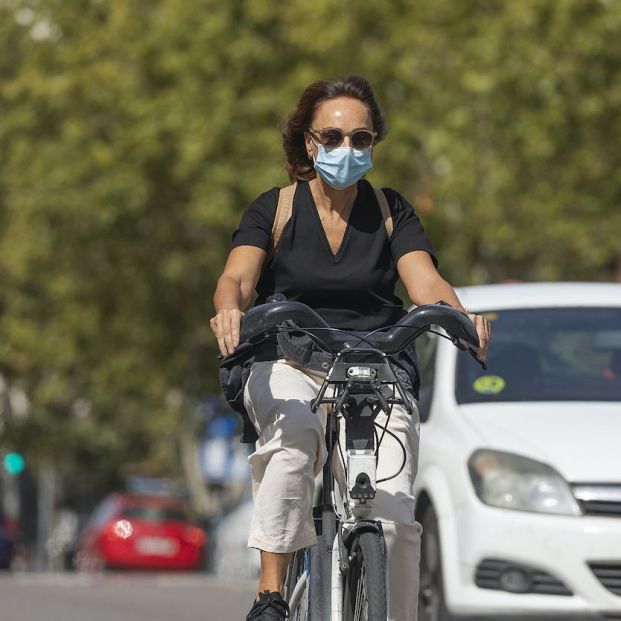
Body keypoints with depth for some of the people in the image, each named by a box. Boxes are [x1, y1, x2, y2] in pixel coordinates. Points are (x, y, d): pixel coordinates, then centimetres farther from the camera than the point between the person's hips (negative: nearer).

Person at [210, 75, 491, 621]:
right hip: (289, 369, -1)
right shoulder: (275, 209, 5)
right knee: (294, 439, -37)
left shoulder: (392, 212, 8)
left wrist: (461, 319, -30)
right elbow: (237, 277, -12)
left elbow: (426, 283, -7)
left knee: (392, 516, -20)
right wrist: (230, 310, -36)